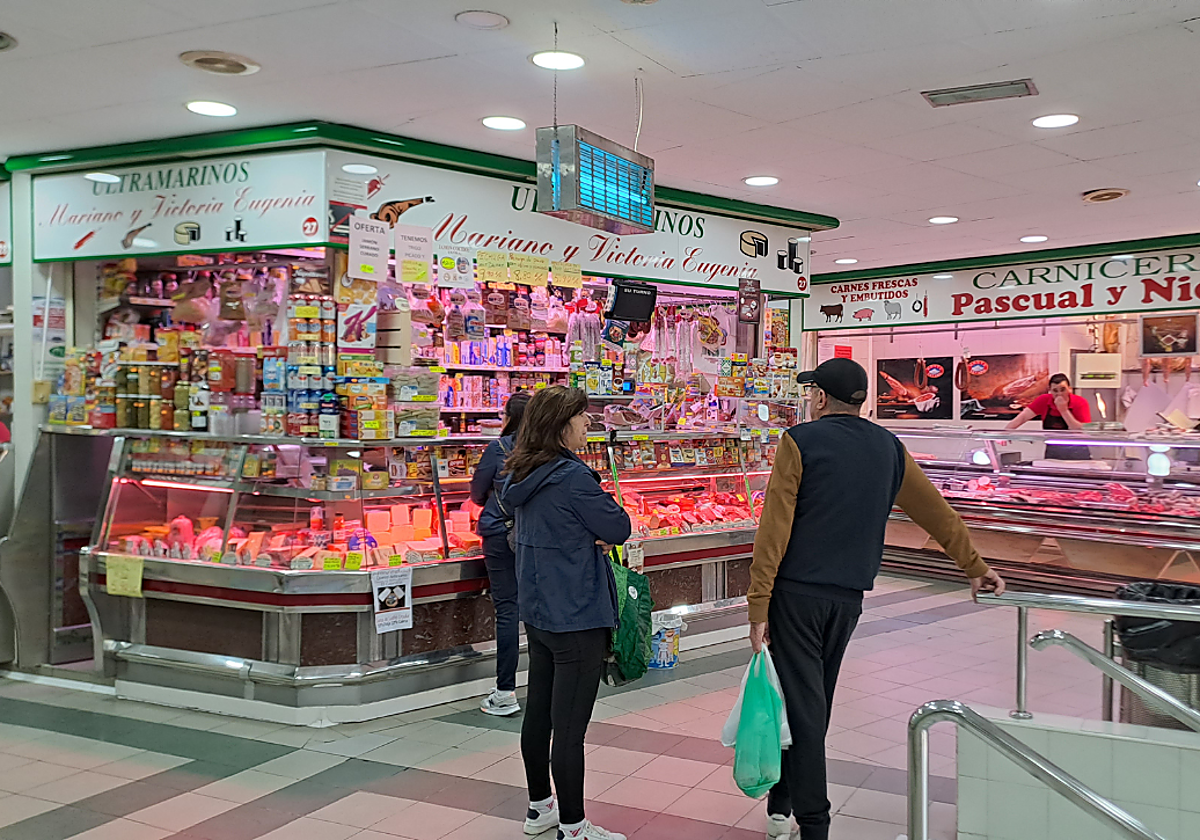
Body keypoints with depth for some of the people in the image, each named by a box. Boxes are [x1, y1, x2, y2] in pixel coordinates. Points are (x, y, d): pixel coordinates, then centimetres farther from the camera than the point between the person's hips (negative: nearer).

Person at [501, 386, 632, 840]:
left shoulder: (523, 475, 6)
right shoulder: (572, 476, -21)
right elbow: (619, 527, -14)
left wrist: (596, 536, 0)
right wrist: (606, 530, 4)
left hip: (538, 612, 9)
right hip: (577, 618, -9)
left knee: (538, 714, 19)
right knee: (569, 728, 0)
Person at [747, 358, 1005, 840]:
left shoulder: (800, 442, -7)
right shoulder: (889, 449, 9)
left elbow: (774, 530, -12)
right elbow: (938, 513, 17)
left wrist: (758, 607, -10)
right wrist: (975, 567, 30)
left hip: (796, 592, -5)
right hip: (848, 597, 5)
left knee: (802, 706, -1)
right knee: (814, 702, 17)